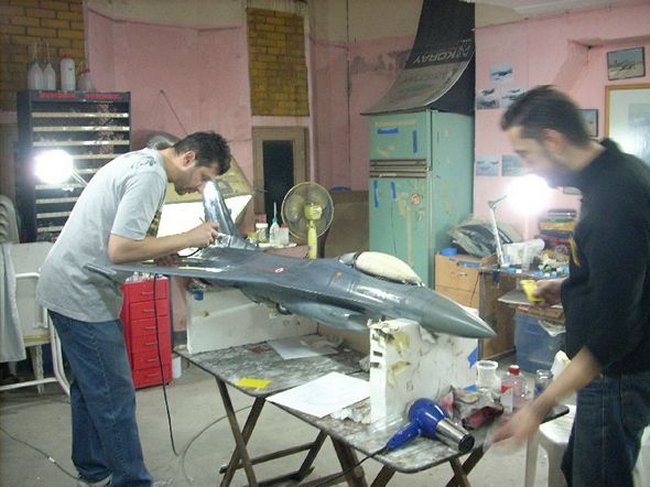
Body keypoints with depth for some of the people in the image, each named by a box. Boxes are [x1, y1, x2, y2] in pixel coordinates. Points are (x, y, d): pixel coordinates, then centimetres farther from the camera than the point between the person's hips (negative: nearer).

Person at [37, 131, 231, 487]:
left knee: (90, 389, 21)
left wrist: (165, 255, 4)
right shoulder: (150, 176, -19)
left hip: (66, 288, 11)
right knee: (115, 398, -3)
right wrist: (187, 239, -17)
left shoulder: (139, 161, 12)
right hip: (82, 295, -11)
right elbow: (120, 250, -26)